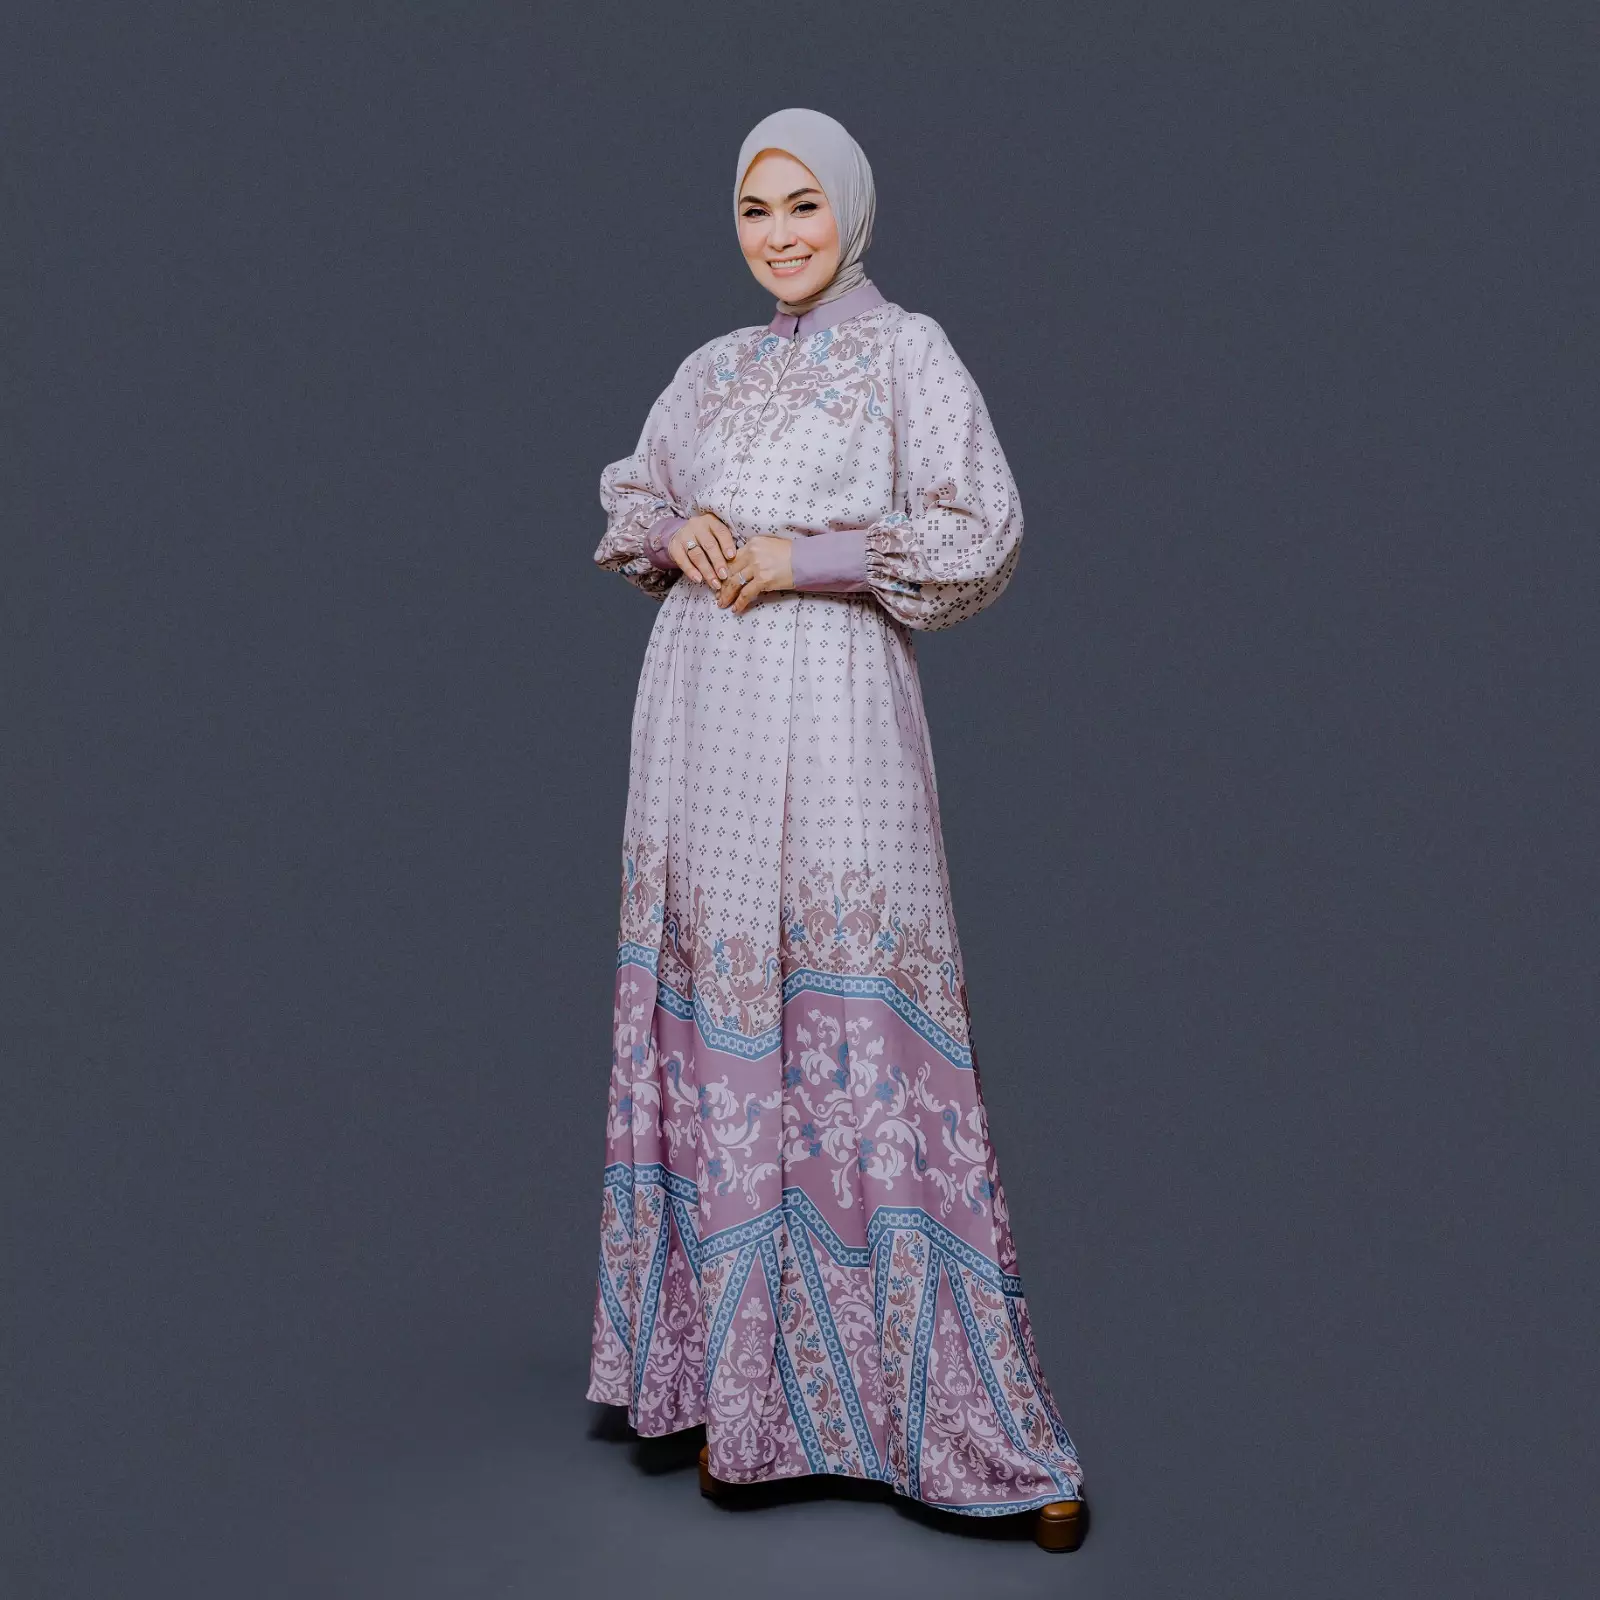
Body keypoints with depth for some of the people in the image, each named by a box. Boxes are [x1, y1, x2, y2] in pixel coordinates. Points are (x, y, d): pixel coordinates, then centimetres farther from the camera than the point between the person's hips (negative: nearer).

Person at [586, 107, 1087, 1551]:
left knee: (859, 1033, -9)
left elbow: (982, 538, -5)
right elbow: (627, 497, 26)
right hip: (700, 713, 6)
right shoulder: (713, 370, 18)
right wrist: (677, 531, 3)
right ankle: (741, 1383, 17)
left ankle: (979, 1417, 0)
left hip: (831, 712, -5)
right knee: (715, 1015, 6)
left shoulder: (907, 350, 3)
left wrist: (810, 559, -12)